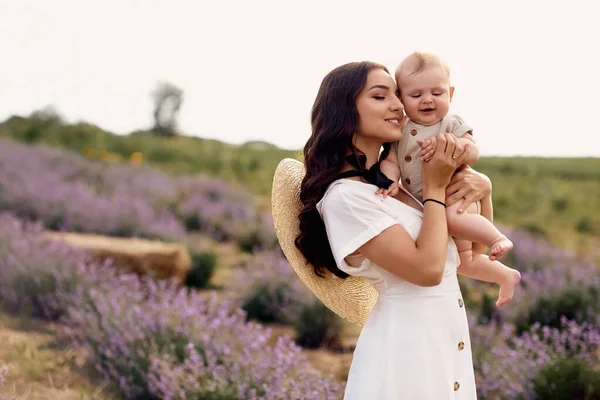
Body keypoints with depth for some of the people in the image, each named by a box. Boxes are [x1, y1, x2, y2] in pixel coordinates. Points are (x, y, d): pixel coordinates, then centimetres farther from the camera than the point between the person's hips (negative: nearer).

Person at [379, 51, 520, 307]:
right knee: (463, 261, 17)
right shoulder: (400, 130, 3)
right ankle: (506, 276, 37)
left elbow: (472, 153, -19)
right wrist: (391, 181, -24)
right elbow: (391, 160, -3)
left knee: (452, 218, -42)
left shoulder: (451, 124, -8)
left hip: (454, 194, -6)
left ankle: (498, 238, -21)